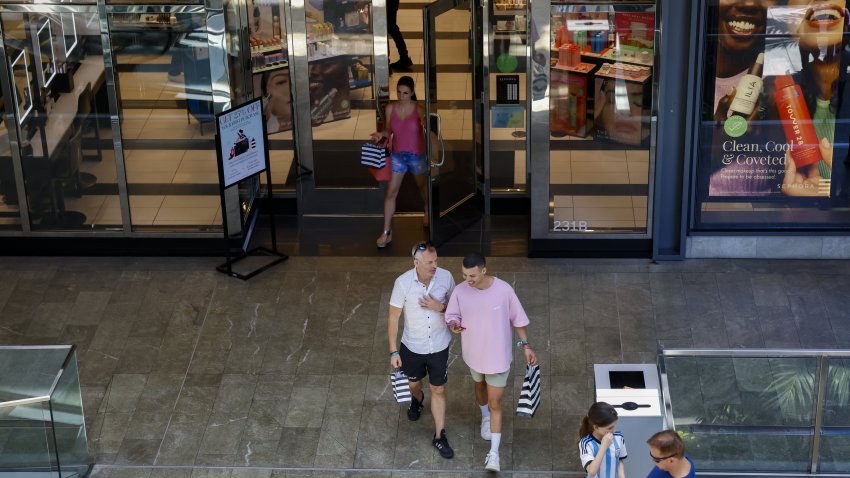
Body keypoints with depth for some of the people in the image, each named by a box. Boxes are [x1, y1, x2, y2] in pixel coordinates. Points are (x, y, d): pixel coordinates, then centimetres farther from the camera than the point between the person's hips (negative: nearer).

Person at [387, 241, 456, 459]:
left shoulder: (445, 277, -18)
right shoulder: (403, 282, -23)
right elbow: (393, 316, -13)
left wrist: (441, 307, -24)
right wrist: (394, 351, -11)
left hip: (439, 345, 0)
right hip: (412, 346, 0)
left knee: (438, 390, 9)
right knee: (413, 383, 25)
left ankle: (439, 436, 23)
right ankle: (417, 400, 61)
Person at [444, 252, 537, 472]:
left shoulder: (504, 290, -23)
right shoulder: (460, 291, -18)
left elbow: (517, 319, -9)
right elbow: (452, 315, -3)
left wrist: (526, 346, -7)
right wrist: (455, 325, -27)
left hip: (498, 356, -3)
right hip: (474, 353, 3)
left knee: (495, 403, 2)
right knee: (480, 386, 30)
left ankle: (494, 453, 9)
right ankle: (485, 416, 61)